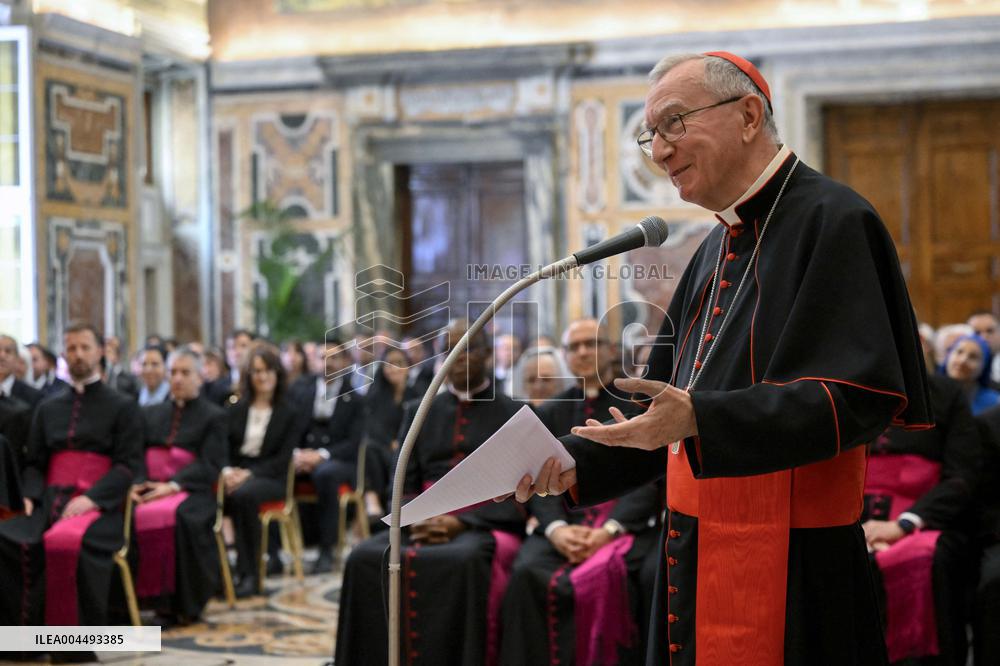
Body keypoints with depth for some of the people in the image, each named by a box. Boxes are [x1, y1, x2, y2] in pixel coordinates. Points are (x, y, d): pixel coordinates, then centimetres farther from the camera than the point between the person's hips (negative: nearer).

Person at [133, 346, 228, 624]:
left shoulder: (213, 416, 12)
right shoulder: (151, 413, 26)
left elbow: (209, 466, -2)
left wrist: (172, 486, -17)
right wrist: (134, 483, -8)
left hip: (190, 491, -4)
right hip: (149, 489, 4)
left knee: (177, 516, -38)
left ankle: (183, 604, -24)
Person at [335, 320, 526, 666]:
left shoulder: (515, 416, 7)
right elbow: (403, 485, 15)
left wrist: (460, 522, -14)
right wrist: (415, 519, -8)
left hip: (486, 526, -4)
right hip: (423, 523, 4)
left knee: (462, 562, -39)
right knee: (364, 558, -27)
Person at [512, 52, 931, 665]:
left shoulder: (832, 221, -11)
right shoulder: (720, 250, 15)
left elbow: (859, 397, -21)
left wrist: (700, 420, -29)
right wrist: (578, 461, 3)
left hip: (792, 569, -8)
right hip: (697, 559, 8)